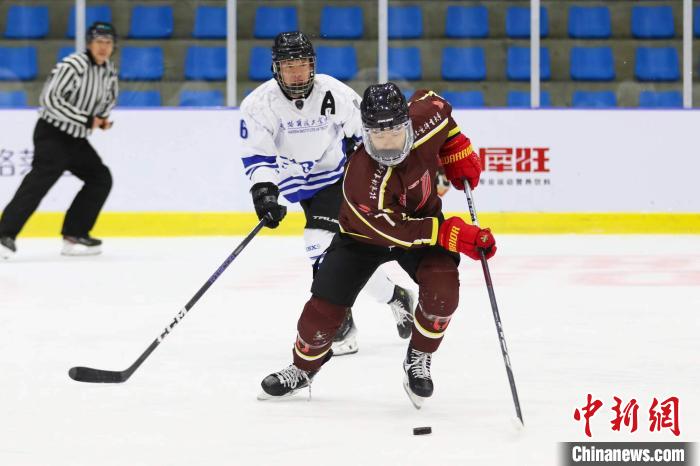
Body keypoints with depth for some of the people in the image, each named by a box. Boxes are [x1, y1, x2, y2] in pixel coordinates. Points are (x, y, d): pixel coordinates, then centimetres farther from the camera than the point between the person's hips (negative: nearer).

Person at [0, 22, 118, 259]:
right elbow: (49, 99, -27)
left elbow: (109, 97, 25)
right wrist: (87, 119, -25)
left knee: (101, 179, 5)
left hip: (77, 139, 9)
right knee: (40, 179, -22)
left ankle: (74, 235, 10)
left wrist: (103, 117, 3)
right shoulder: (72, 66, -20)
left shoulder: (109, 71, 5)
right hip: (52, 133, -9)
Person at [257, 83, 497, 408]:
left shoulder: (424, 119, -29)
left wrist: (459, 154, -3)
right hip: (366, 234, -3)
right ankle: (303, 369, 28)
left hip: (423, 218, 3)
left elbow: (434, 102, -2)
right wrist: (456, 236, -38)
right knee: (325, 305, -4)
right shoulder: (363, 182, -41)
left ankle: (418, 361, 2)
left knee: (442, 289, -24)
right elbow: (400, 231, -34)